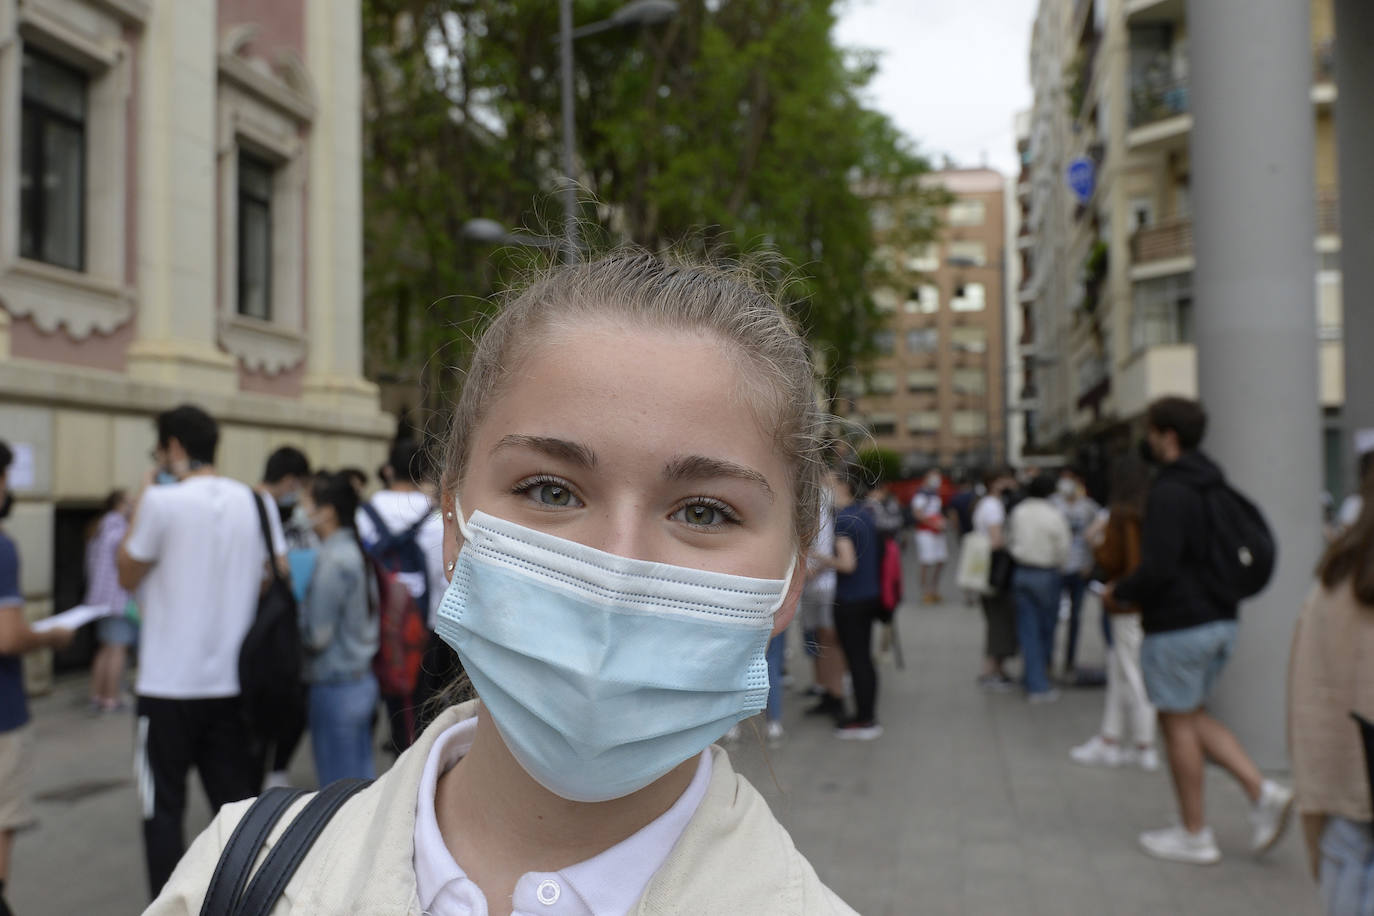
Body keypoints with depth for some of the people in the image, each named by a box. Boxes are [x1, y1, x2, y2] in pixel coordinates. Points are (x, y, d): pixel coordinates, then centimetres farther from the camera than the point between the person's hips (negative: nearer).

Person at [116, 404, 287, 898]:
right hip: (236, 683, 4)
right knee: (237, 802, 11)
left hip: (169, 686, -4)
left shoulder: (163, 501, -12)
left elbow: (128, 575, 1)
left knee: (163, 807, 9)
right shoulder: (257, 502, 2)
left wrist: (139, 504, 6)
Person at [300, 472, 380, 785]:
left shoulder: (333, 562, -17)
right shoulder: (356, 551, 10)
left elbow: (315, 635, -18)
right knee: (362, 777, 16)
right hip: (362, 680, 9)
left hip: (335, 687, -9)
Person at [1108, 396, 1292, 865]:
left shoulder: (1168, 492, -19)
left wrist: (1119, 592, -6)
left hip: (1178, 625, -9)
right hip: (1220, 620, 9)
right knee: (1193, 715, 21)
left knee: (1177, 722, 4)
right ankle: (1262, 791, 8)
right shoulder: (1216, 487, 11)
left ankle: (1194, 835, 14)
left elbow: (1158, 568, -25)